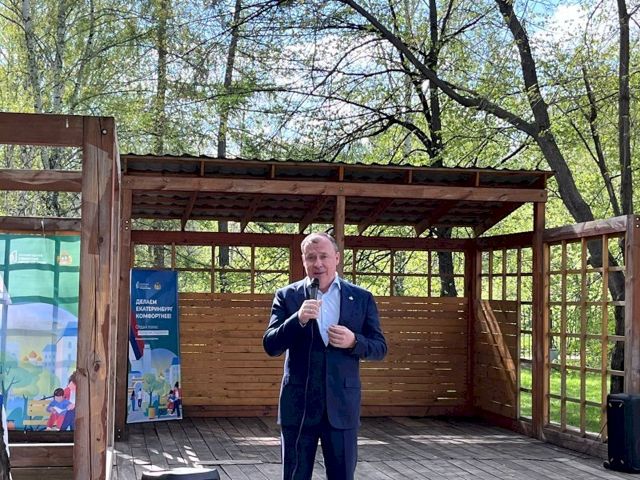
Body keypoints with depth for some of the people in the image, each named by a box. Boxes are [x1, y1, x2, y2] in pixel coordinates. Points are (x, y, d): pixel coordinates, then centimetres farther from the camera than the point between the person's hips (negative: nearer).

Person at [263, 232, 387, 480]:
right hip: (298, 404, 0)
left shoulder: (362, 298, 5)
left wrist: (354, 341, -16)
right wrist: (298, 319, -20)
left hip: (341, 405, 1)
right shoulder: (287, 296, 2)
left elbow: (380, 348, 5)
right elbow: (270, 346, -4)